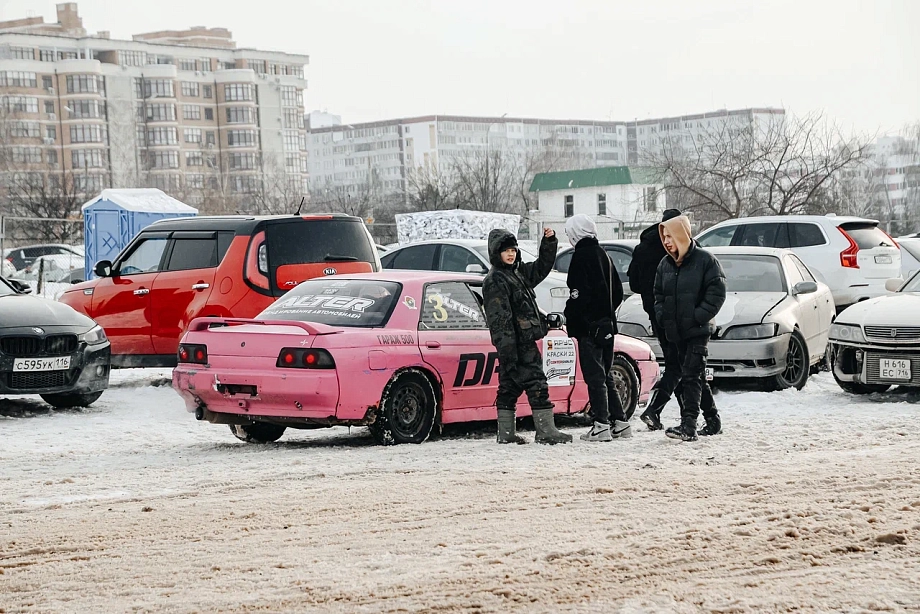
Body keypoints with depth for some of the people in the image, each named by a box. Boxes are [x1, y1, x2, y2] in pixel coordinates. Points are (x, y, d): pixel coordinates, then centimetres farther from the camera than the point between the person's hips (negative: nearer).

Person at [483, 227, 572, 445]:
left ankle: (506, 433, 14)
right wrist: (507, 348, -24)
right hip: (517, 343, -10)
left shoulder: (518, 272, 16)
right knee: (535, 382, -10)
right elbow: (499, 318, -19)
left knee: (510, 385, 10)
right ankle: (546, 431, -10)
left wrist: (549, 242, 15)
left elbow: (542, 267, 29)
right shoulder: (495, 281, -12)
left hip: (525, 341, 10)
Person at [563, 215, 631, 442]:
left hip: (588, 326, -8)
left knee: (594, 376, -7)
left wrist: (570, 319, -8)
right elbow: (618, 290, 20)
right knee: (605, 375, 15)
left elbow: (579, 293, -18)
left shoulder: (582, 255, -12)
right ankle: (621, 423, 15)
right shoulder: (603, 255, 14)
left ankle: (601, 426, -10)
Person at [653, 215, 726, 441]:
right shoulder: (665, 264, 12)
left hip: (698, 331, -7)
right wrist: (662, 316, 3)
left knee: (692, 376, -14)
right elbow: (658, 295, 20)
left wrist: (698, 316, -16)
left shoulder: (705, 260, -7)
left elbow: (717, 292, -10)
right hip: (674, 333, 7)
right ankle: (712, 419, 24)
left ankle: (688, 425, -20)